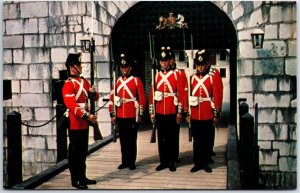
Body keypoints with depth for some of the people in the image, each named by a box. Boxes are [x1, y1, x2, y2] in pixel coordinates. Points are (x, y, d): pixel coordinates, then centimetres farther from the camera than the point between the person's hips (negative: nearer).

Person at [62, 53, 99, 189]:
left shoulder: (84, 81, 14)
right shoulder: (68, 84, -13)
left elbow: (95, 97, 17)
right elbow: (71, 105, -23)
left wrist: (94, 92, -6)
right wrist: (86, 116, -28)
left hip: (84, 123, 8)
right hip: (75, 124, -8)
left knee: (83, 152, 15)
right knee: (75, 152, 1)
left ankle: (82, 177, 27)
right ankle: (75, 180, 11)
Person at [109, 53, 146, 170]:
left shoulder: (136, 81, 0)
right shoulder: (117, 81, 10)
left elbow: (142, 98, -2)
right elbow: (112, 98, 9)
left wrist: (140, 114, -5)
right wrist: (112, 114, 5)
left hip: (132, 116, -3)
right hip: (120, 116, 3)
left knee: (132, 140, 4)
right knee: (123, 140, 10)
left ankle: (132, 162, 14)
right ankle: (125, 161, 20)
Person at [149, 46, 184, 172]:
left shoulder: (176, 75, 0)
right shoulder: (156, 76, 9)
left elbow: (181, 94, -4)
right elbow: (152, 94, 8)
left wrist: (179, 112, -8)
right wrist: (152, 112, 4)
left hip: (172, 112, -3)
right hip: (159, 112, 3)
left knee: (172, 138, 5)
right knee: (161, 138, 9)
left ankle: (172, 162, 16)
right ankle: (163, 161, 19)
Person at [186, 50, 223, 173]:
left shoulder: (214, 75, -3)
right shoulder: (193, 77, 8)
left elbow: (218, 96, -7)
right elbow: (189, 95, 8)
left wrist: (216, 114, -11)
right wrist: (188, 113, 5)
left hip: (208, 115, -3)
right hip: (195, 115, 3)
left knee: (208, 141, 7)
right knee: (197, 140, 10)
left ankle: (206, 163, 20)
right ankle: (197, 163, 20)